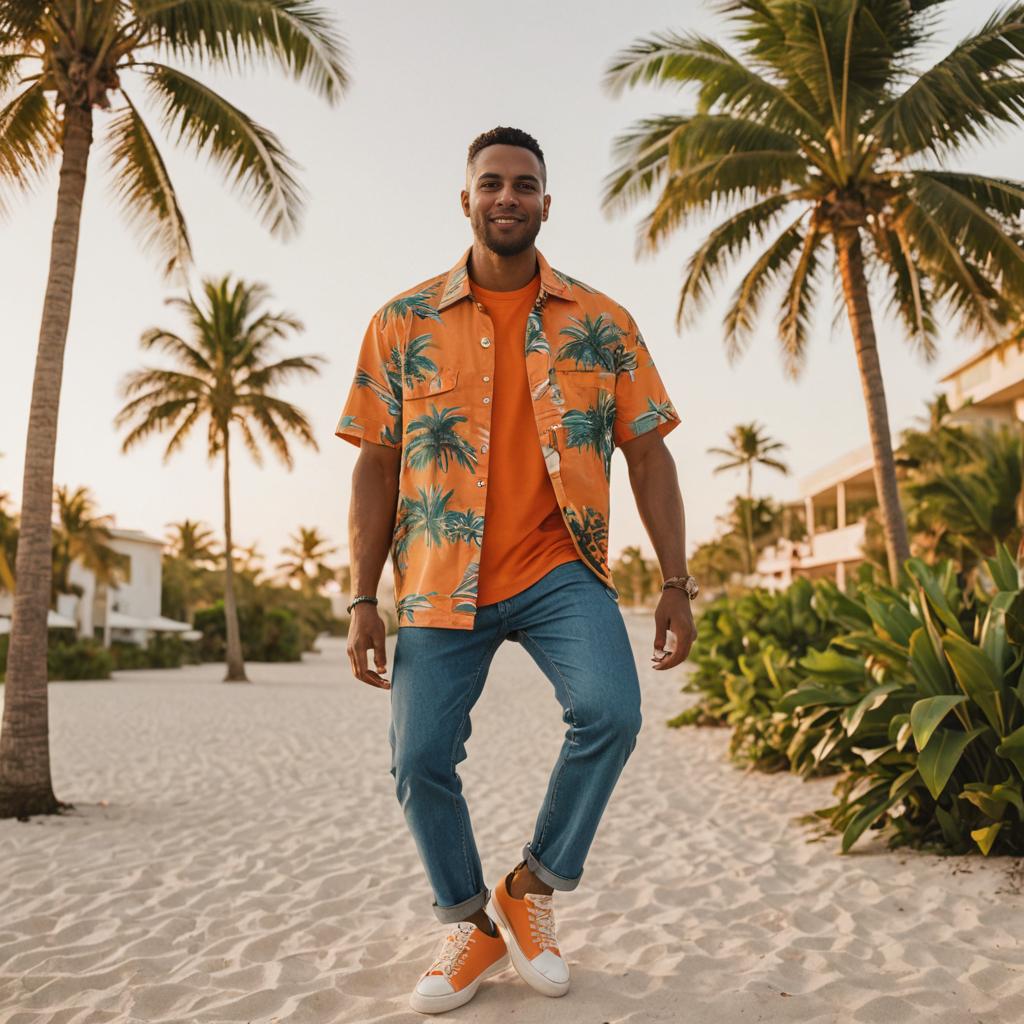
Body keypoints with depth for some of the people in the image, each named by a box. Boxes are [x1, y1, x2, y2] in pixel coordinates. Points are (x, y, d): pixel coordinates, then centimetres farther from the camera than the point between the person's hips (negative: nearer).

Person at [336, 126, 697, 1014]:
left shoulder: (600, 323, 6)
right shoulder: (405, 322, 5)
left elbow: (649, 454, 6)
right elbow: (376, 465, 4)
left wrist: (677, 584, 1)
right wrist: (363, 599, -1)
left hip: (561, 569, 0)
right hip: (441, 578, 1)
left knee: (610, 711, -22)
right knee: (420, 757, -4)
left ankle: (535, 886, 6)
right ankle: (470, 925, 24)